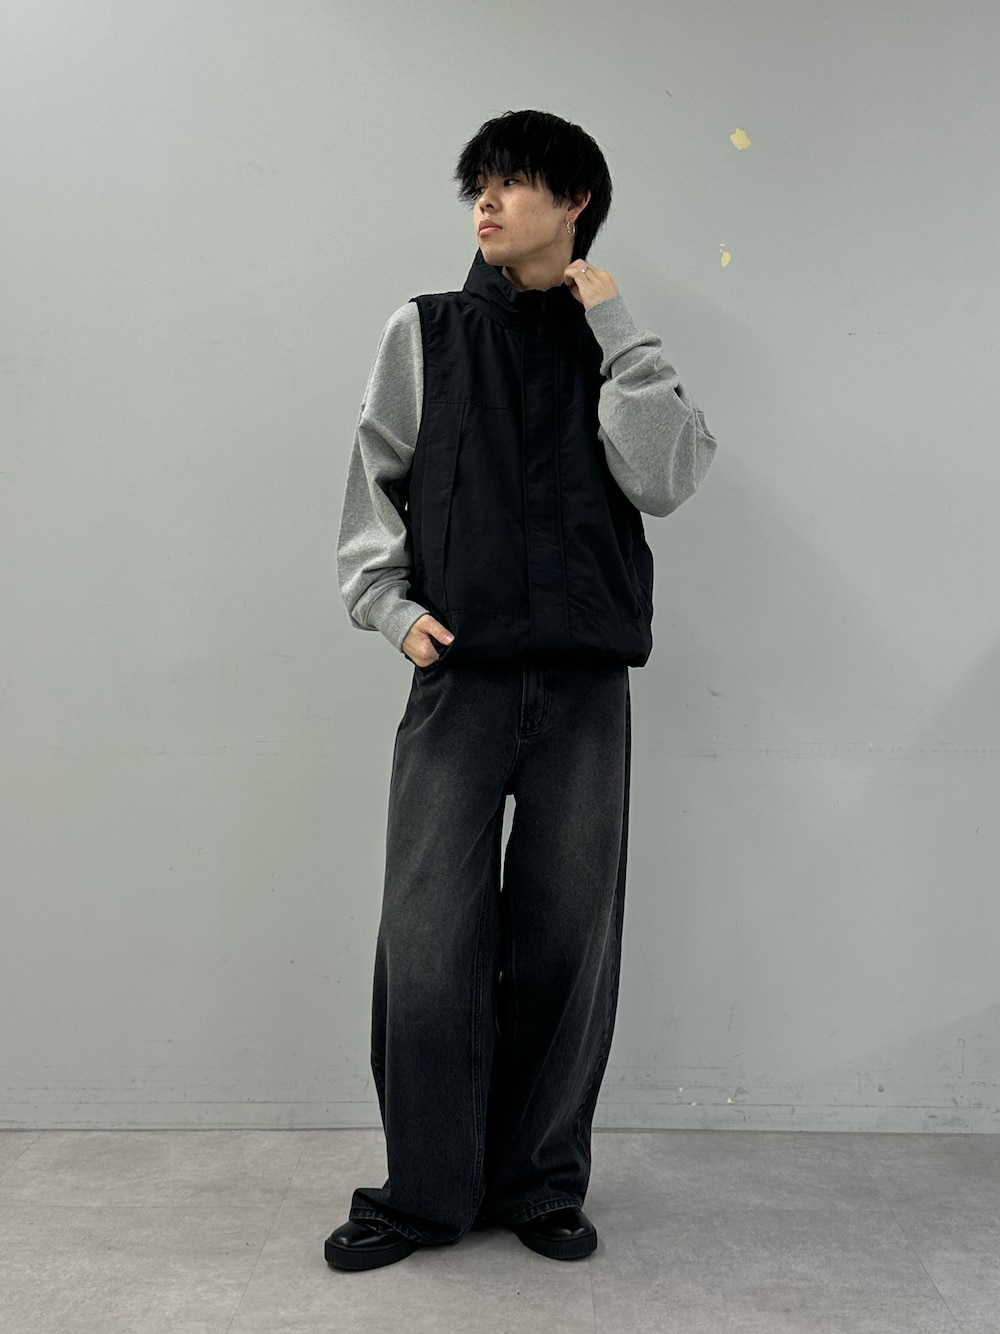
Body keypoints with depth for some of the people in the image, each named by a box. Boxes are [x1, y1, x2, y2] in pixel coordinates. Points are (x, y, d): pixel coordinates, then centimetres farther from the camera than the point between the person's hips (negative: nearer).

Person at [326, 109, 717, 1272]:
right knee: (430, 943, -4)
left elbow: (661, 482, -4)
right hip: (458, 675, 0)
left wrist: (615, 327, -2)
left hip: (584, 684, 1)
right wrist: (388, 603, -5)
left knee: (568, 941, 4)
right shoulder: (427, 331, 12)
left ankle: (540, 1182, 19)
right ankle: (427, 1189, 12)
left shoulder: (616, 350, 12)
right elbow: (375, 482, 10)